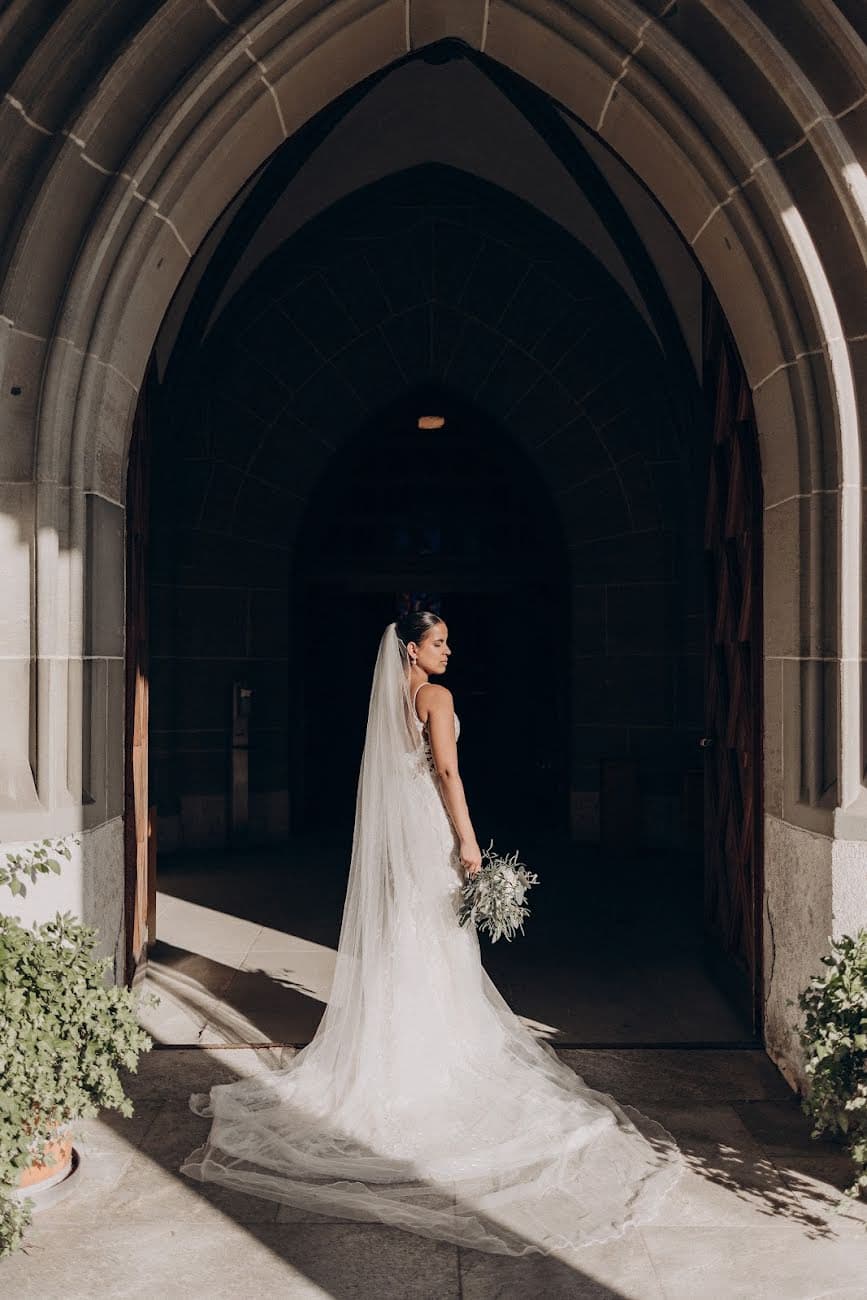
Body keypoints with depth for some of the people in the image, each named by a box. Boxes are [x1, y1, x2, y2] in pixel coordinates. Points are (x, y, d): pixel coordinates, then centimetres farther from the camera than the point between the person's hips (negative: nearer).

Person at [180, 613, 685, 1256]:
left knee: (394, 935, 13)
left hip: (391, 825, 8)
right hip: (428, 824, -8)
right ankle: (433, 1054, 10)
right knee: (435, 940, 1)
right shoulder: (436, 696, -13)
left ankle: (387, 1048, 21)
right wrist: (468, 840, -17)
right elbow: (447, 771, -18)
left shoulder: (390, 697, 11)